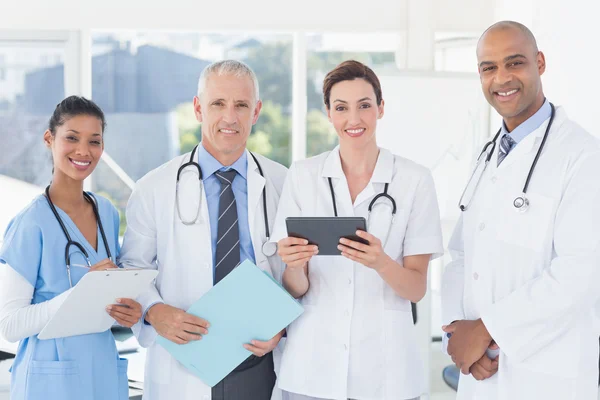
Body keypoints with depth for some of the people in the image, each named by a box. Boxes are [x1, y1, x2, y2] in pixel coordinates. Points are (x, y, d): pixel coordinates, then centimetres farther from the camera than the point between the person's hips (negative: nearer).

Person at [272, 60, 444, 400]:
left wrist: (380, 263, -24)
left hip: (384, 367, -1)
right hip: (314, 366, 1)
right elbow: (296, 289, -1)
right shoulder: (302, 176, 0)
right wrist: (294, 265, -22)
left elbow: (417, 289, -5)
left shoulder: (415, 179, -3)